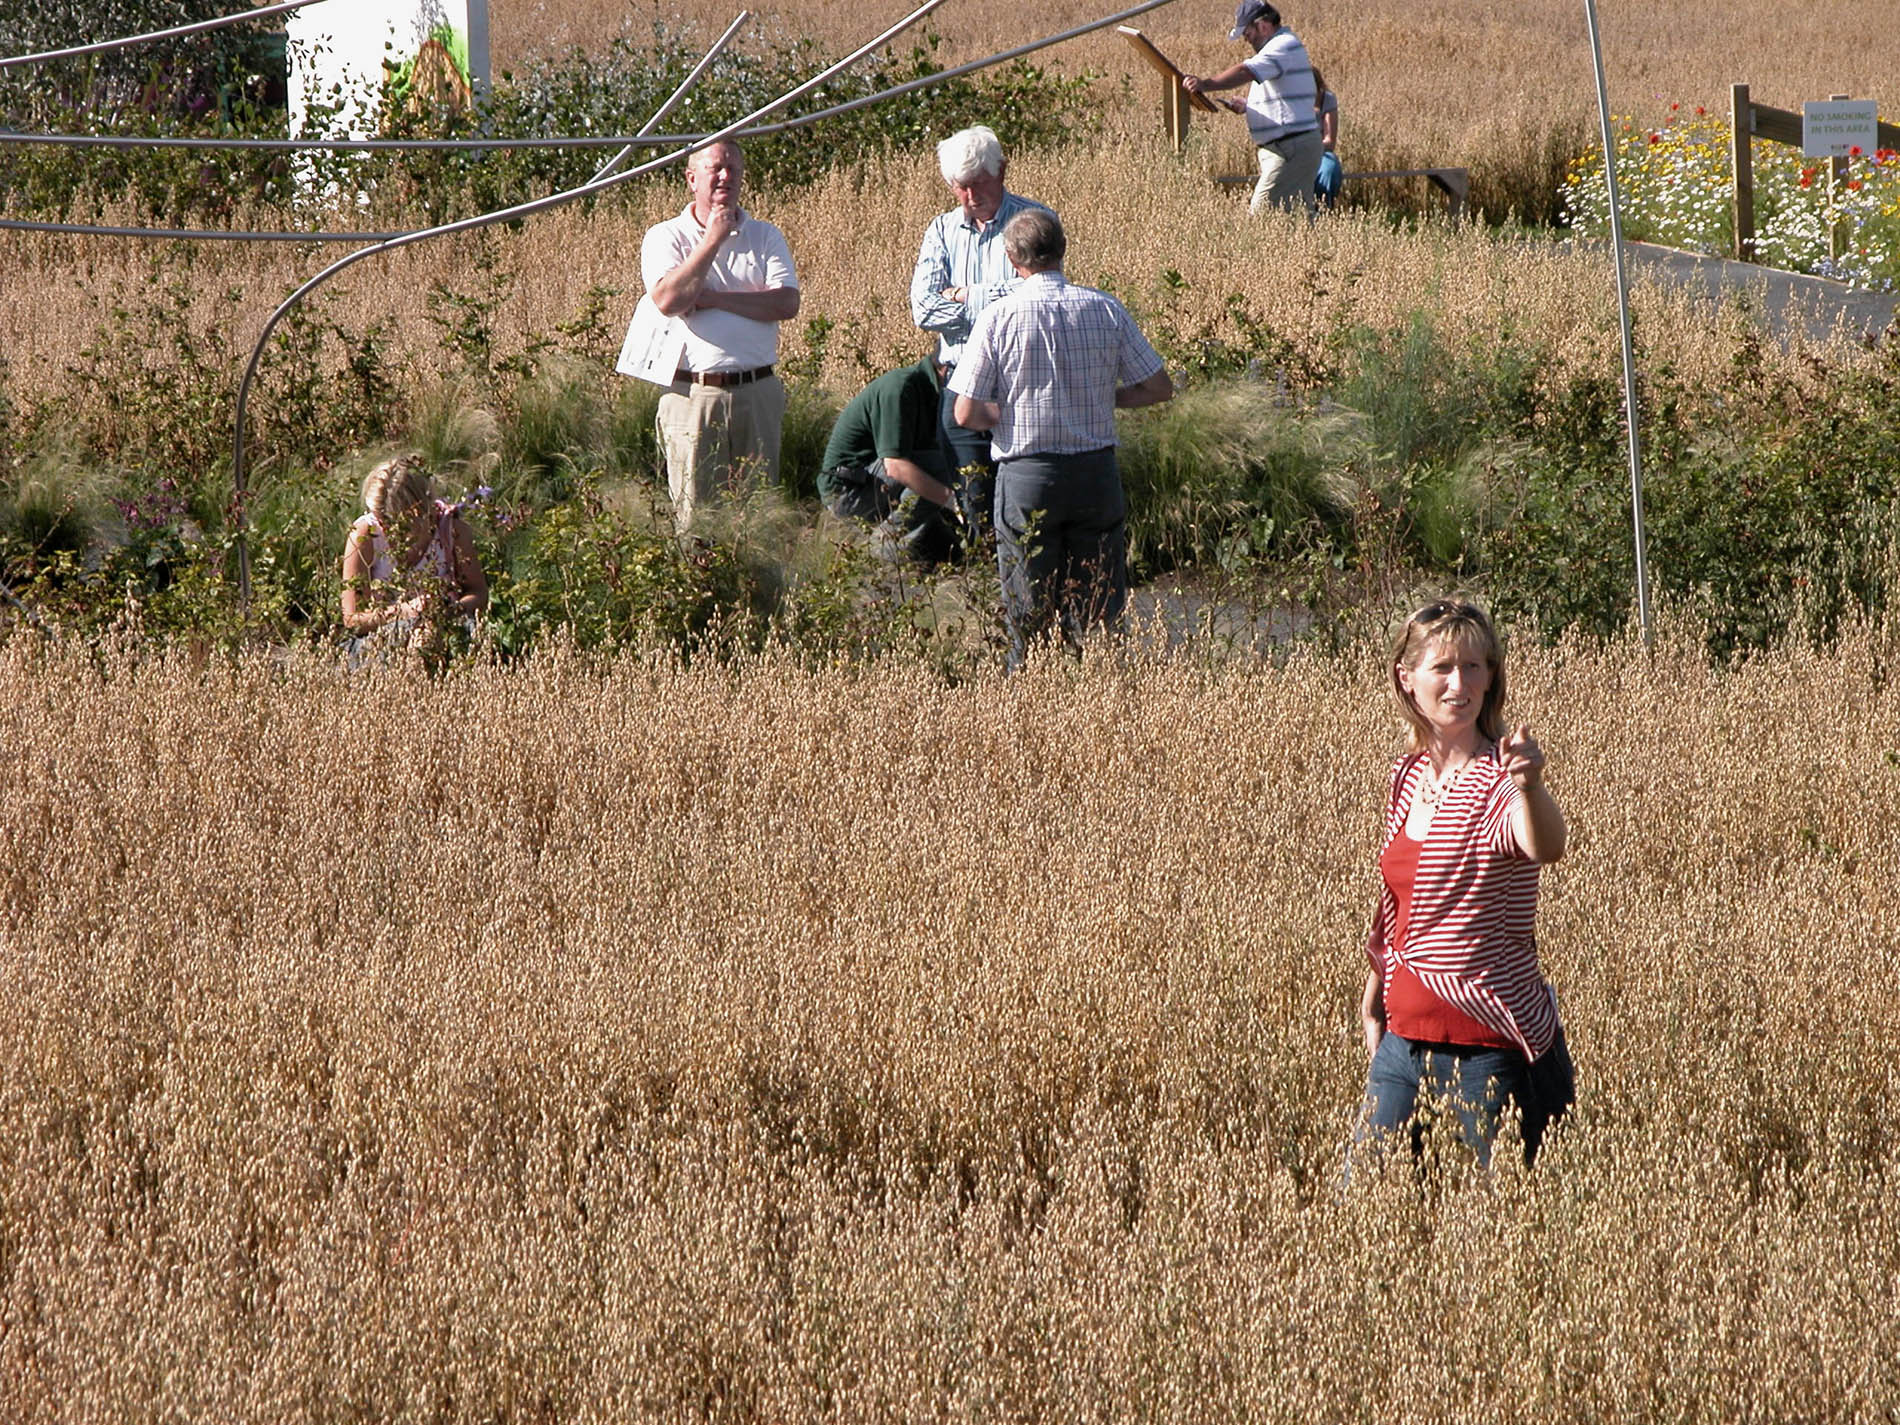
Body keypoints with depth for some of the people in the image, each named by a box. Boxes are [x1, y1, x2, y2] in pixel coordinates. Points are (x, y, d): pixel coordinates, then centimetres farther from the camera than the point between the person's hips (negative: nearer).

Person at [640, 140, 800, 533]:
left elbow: (786, 304, -4)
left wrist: (713, 298, -9)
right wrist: (712, 240, -11)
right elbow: (668, 300, -14)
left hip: (758, 393, 2)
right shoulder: (666, 237, 4)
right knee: (694, 510, -3)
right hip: (694, 393, -2)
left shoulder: (766, 237, 10)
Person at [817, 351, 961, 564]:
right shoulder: (900, 387, -22)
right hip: (846, 489, -10)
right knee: (935, 466, -27)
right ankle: (894, 539, -16)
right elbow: (895, 465, -32)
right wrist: (950, 499, -35)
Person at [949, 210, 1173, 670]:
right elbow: (1159, 387, 4)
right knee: (1098, 614, 8)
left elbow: (967, 415, -8)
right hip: (1097, 472, 2)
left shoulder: (999, 318, -7)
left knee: (1029, 616, 4)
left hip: (1027, 475, -2)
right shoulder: (1106, 310, -1)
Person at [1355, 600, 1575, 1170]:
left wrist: (1529, 787, -57)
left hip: (1490, 1042, -7)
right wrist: (1373, 1000, 25)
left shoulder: (1496, 778, -14)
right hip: (1405, 1035, 7)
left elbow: (1544, 847, -37)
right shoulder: (1407, 776, 7)